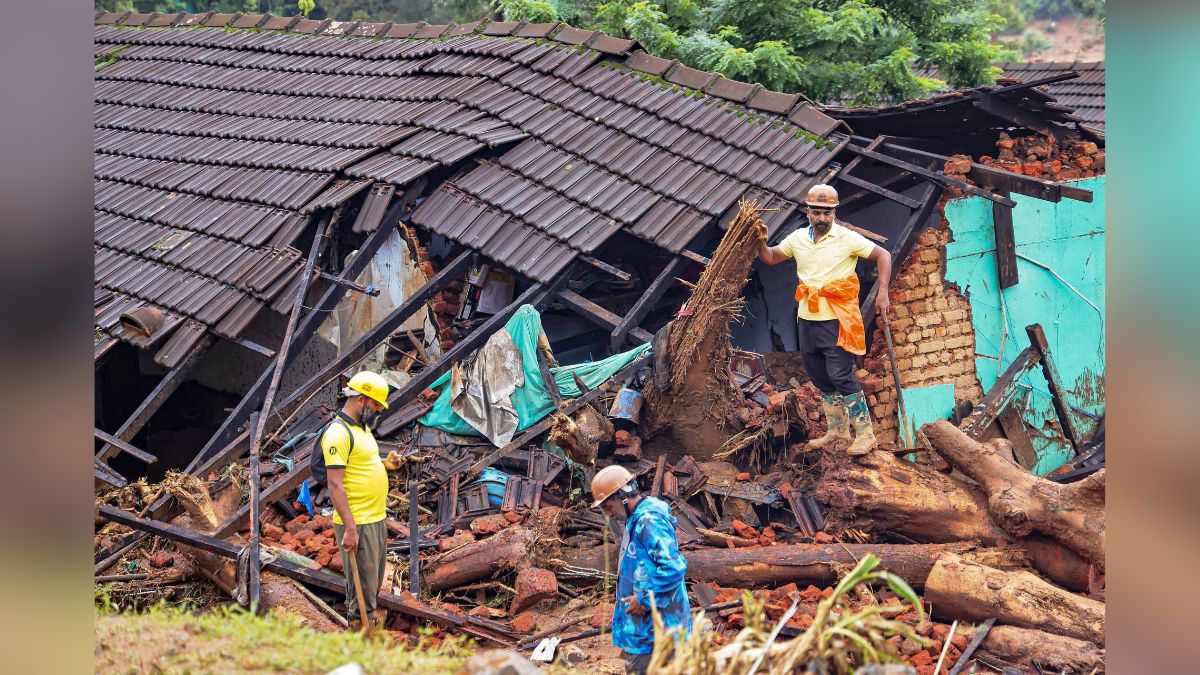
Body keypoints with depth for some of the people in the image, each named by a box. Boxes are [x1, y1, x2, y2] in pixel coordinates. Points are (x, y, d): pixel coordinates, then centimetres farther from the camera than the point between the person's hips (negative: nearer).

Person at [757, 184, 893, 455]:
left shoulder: (847, 239, -10)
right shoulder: (797, 238, 6)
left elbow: (883, 255, -5)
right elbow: (771, 257, 17)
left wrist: (883, 292, -14)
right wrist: (760, 243, -5)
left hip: (836, 321, -6)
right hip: (807, 319, 6)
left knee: (841, 376, -11)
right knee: (820, 377, 14)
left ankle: (865, 434, -4)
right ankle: (837, 430, 28)